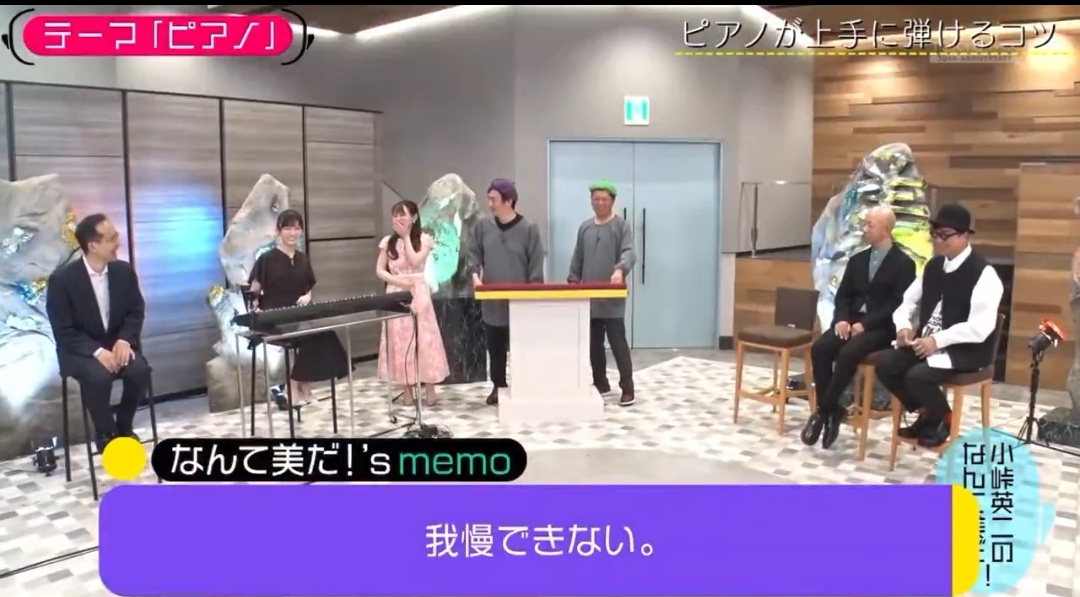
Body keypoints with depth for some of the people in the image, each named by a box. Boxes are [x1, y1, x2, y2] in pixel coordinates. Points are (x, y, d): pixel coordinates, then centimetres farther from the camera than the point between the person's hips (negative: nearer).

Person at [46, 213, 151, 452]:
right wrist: (97, 351, -26)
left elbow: (136, 311, 4)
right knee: (98, 377, -34)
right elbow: (64, 331, -13)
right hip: (80, 350, -3)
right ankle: (106, 433, -7)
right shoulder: (62, 278, -14)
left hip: (117, 343, 3)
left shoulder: (124, 270, -2)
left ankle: (124, 426, -1)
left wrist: (124, 340, -16)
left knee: (140, 370, -27)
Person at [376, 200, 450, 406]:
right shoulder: (388, 242, 7)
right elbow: (379, 270, 5)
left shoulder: (424, 239, 1)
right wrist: (395, 280, -12)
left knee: (423, 339, -3)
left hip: (418, 294, -2)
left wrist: (406, 236, -9)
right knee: (401, 340, 2)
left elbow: (415, 261, -14)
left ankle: (430, 389, 3)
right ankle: (408, 389, 9)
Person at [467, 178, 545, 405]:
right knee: (495, 348, 13)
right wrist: (475, 274, -6)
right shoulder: (483, 226, 2)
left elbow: (536, 266, -4)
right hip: (492, 302, 3)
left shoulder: (529, 229, -7)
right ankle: (498, 387, 27)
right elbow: (474, 254, 13)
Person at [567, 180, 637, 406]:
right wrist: (572, 282, 8)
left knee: (618, 343, -5)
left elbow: (628, 253, -17)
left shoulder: (622, 226, -2)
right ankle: (600, 383, 24)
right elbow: (577, 259, 17)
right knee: (593, 344, 11)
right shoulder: (585, 228, 14)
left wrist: (620, 270, -37)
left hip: (613, 299, -5)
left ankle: (627, 388, 0)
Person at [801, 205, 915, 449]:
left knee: (848, 353, -33)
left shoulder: (904, 263, -1)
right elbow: (843, 294, 13)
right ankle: (830, 409, -16)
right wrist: (841, 319, -8)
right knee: (820, 348, -23)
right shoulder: (857, 260, 17)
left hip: (881, 327, -5)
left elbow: (898, 304, -10)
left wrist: (865, 324, -18)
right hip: (852, 322, 5)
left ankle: (825, 409, -19)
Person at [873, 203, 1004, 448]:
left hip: (965, 349, -7)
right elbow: (908, 300, 16)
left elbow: (980, 327, -22)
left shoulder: (983, 273, -15)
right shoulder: (933, 266, 9)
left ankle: (942, 417, 4)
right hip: (928, 341, 7)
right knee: (885, 365, -14)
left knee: (917, 376, -30)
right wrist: (903, 326, -5)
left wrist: (938, 340, -26)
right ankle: (925, 412, 8)